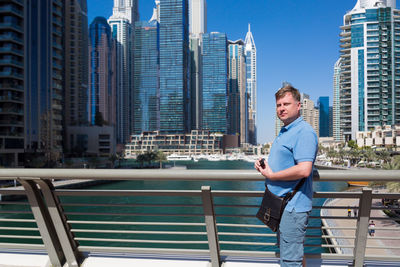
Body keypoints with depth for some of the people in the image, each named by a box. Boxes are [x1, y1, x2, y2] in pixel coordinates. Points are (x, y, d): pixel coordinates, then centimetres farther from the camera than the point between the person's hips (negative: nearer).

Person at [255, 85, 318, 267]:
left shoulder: (304, 132, -18)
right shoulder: (284, 132, 16)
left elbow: (303, 170, -29)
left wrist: (271, 175, -17)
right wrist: (263, 165, 5)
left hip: (293, 206, -10)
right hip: (283, 205, 10)